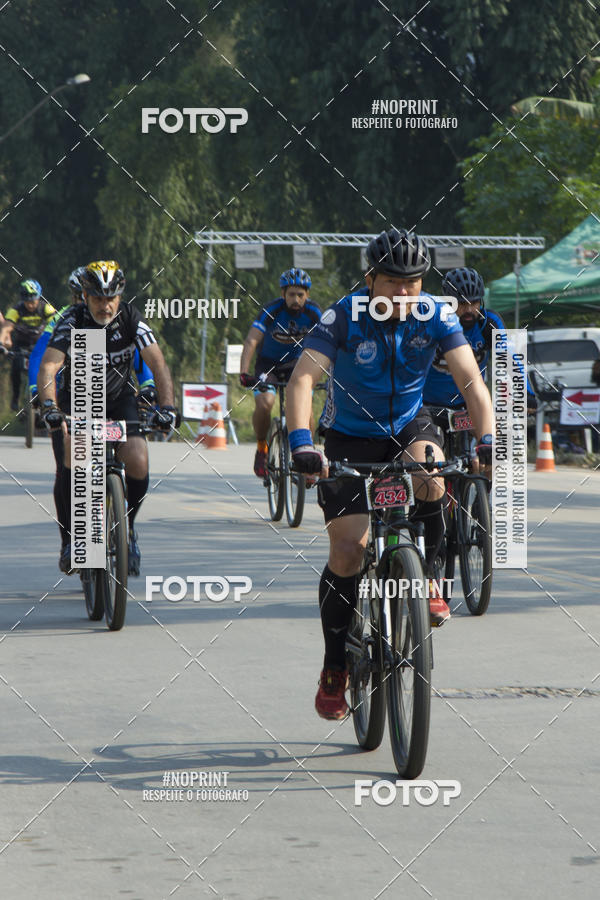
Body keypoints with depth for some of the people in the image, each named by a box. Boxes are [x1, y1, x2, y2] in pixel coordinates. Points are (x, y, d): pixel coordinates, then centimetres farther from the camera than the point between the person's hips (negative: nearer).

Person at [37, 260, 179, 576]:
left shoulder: (131, 319, -18)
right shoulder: (72, 321, -21)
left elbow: (158, 364, -23)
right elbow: (48, 366, -32)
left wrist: (167, 406, -39)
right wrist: (50, 408, -49)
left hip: (119, 398, 1)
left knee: (137, 460, -20)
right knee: (74, 447, -29)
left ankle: (128, 527, 8)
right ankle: (72, 535, -14)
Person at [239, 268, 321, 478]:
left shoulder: (313, 313, -17)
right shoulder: (272, 310, -25)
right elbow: (251, 341, -32)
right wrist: (244, 373, -44)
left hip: (296, 364, 2)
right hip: (268, 364, -2)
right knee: (264, 404, -25)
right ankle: (261, 448, 1)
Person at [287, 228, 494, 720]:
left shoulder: (436, 316, -16)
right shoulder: (345, 316, -22)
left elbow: (471, 379, -24)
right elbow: (302, 378, -33)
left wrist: (487, 438, -41)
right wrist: (301, 441, -49)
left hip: (409, 424, 1)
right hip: (351, 435, -1)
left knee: (429, 480, -33)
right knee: (348, 550, -10)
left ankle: (427, 582, -7)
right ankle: (334, 669, 5)